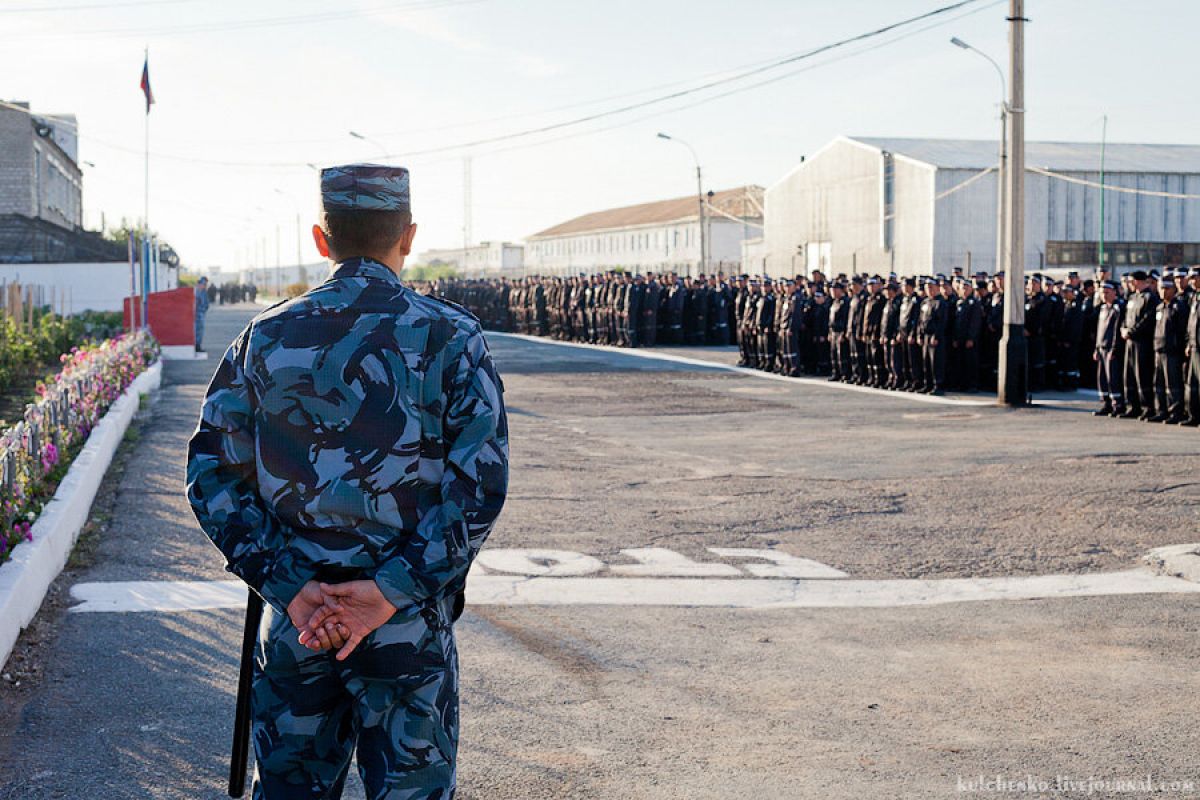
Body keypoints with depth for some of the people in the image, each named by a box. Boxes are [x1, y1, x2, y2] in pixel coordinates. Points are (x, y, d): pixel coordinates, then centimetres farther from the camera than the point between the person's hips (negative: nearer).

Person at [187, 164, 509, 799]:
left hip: (294, 622, 3)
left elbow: (210, 474, -1)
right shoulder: (449, 337, -5)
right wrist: (391, 590, -14)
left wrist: (290, 587, -6)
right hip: (409, 626, -2)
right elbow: (481, 482, -14)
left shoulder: (267, 335, 2)